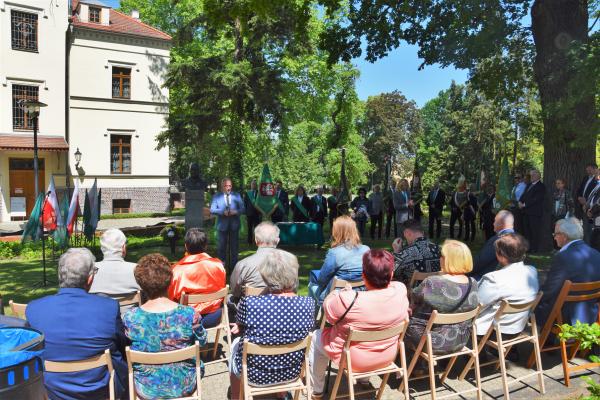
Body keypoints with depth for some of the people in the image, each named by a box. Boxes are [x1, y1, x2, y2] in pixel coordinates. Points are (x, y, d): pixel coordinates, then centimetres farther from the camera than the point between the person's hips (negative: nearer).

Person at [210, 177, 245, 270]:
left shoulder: (237, 196, 6)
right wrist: (222, 212, -21)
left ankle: (233, 264, 19)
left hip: (234, 224, 1)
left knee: (234, 245, 8)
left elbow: (243, 209, 2)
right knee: (222, 245, 8)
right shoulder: (216, 196, 3)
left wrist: (236, 212, -18)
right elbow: (212, 210, -6)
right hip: (222, 224, -1)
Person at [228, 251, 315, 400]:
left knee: (236, 344, 28)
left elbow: (239, 329, -6)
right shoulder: (308, 304, -19)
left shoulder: (249, 303, -27)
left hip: (254, 374, -2)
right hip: (291, 373, 3)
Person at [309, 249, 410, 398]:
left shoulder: (348, 300, -35)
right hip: (387, 357, 5)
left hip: (354, 360, -5)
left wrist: (343, 293, 1)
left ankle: (317, 390, 33)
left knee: (316, 337, 20)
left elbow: (328, 307, -13)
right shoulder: (400, 291, -21)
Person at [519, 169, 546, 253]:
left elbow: (536, 199, -16)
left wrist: (524, 204, -17)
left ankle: (534, 248, 1)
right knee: (526, 230, 10)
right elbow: (524, 195, 17)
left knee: (535, 231, -4)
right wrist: (520, 202, -3)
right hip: (526, 211, 8)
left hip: (535, 212, -8)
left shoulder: (541, 186, -6)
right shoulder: (529, 185, 20)